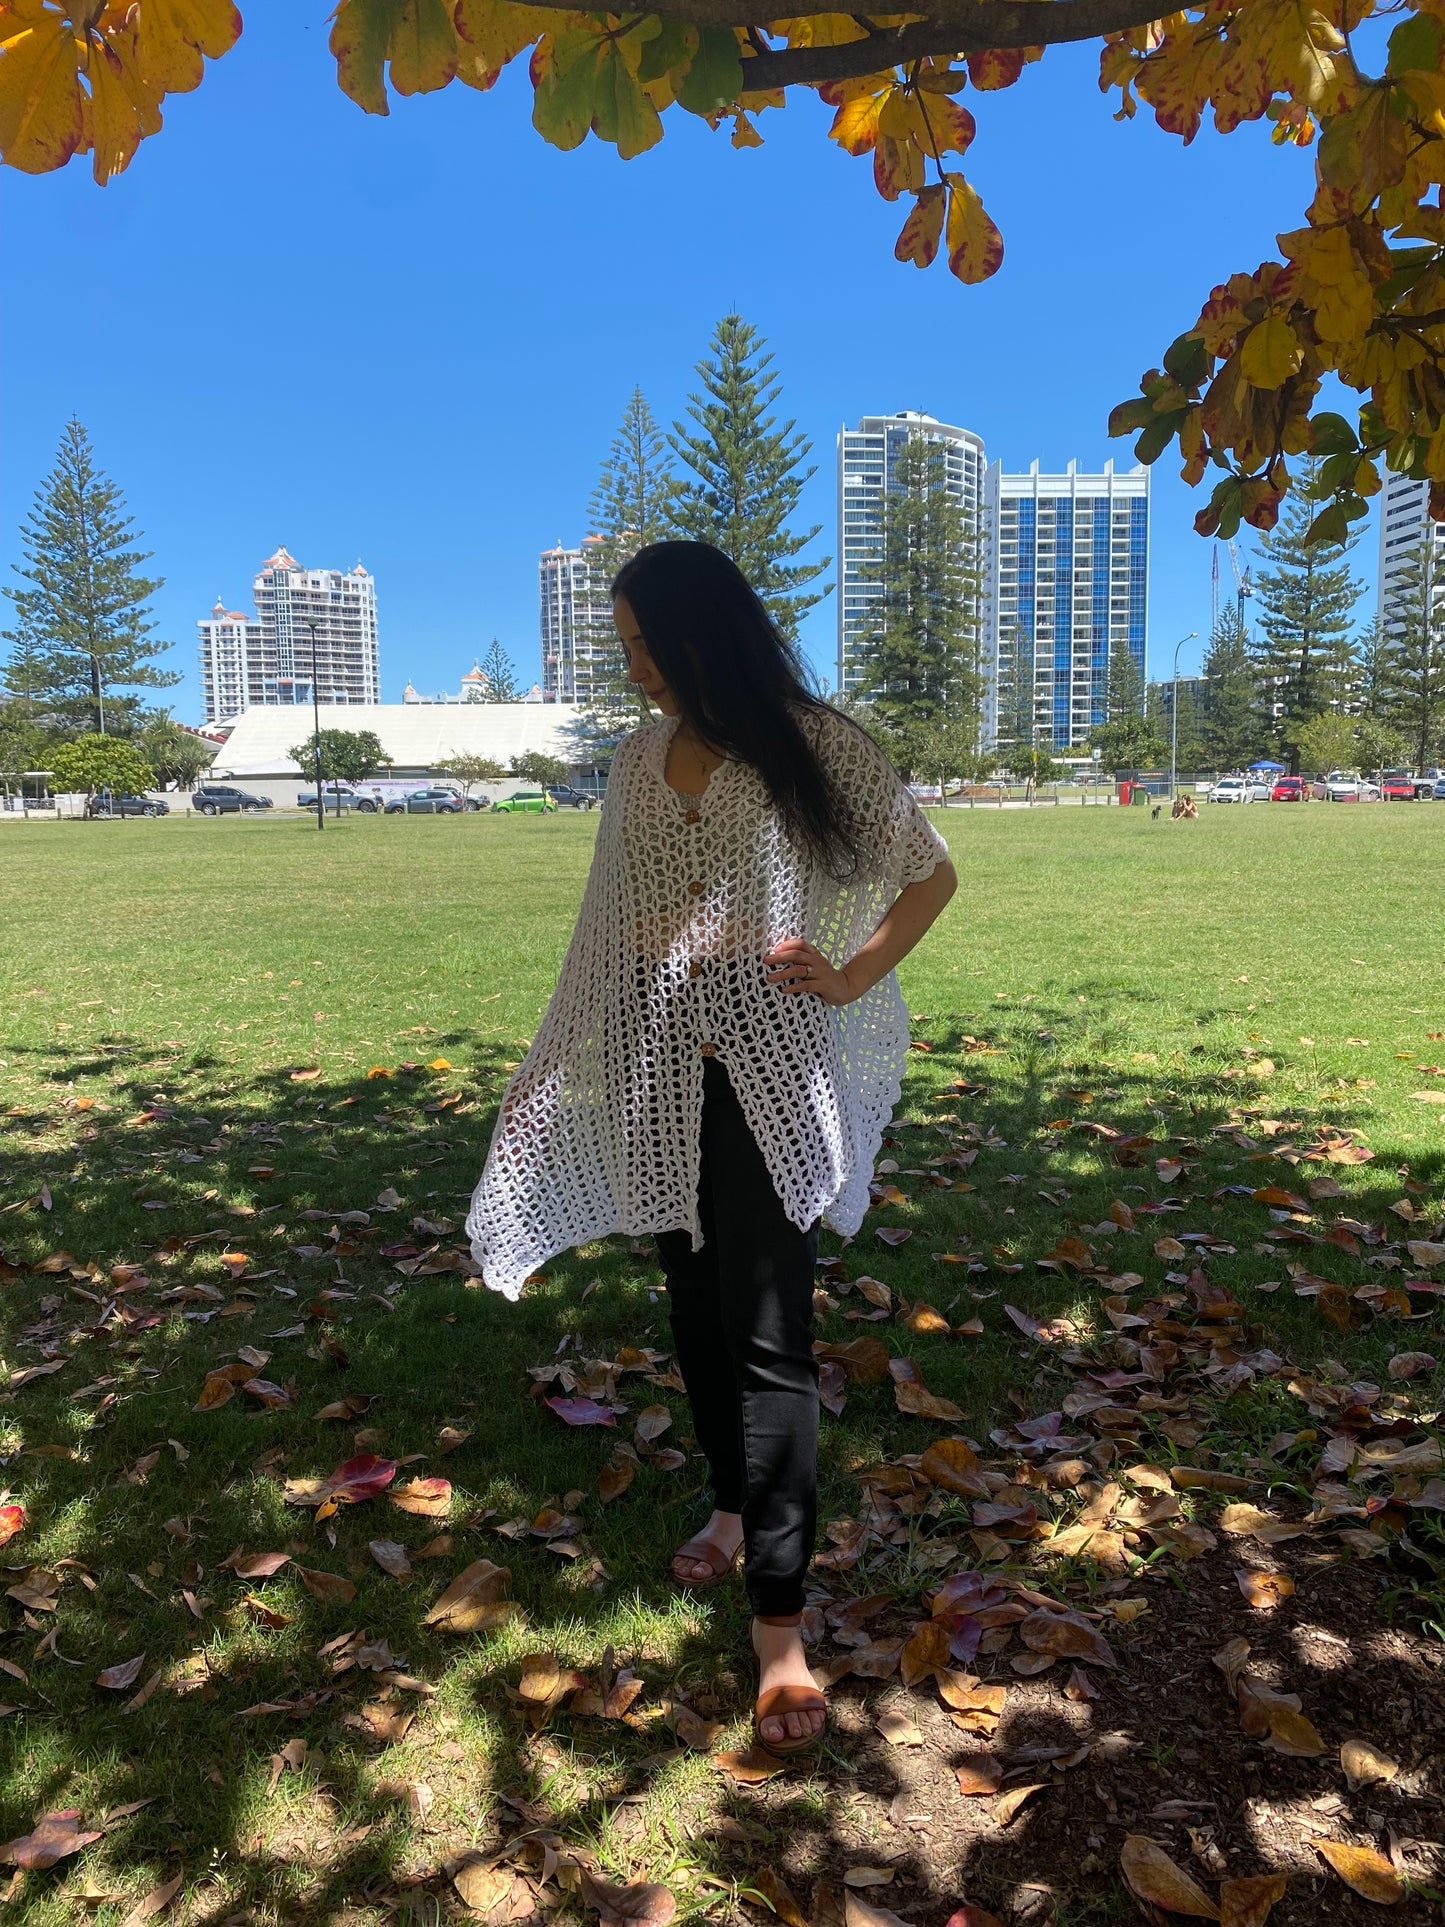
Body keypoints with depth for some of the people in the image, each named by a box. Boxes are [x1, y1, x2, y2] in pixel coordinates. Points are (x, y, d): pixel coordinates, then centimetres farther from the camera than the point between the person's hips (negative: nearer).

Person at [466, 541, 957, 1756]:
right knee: (695, 1306, 15)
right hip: (655, 1072, 5)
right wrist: (555, 1069, 14)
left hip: (766, 1071, -5)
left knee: (768, 1335, -5)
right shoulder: (642, 760, 10)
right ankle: (737, 1508, 37)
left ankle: (781, 1625, 4)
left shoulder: (816, 747, -4)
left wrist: (852, 977, -7)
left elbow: (932, 874, 5)